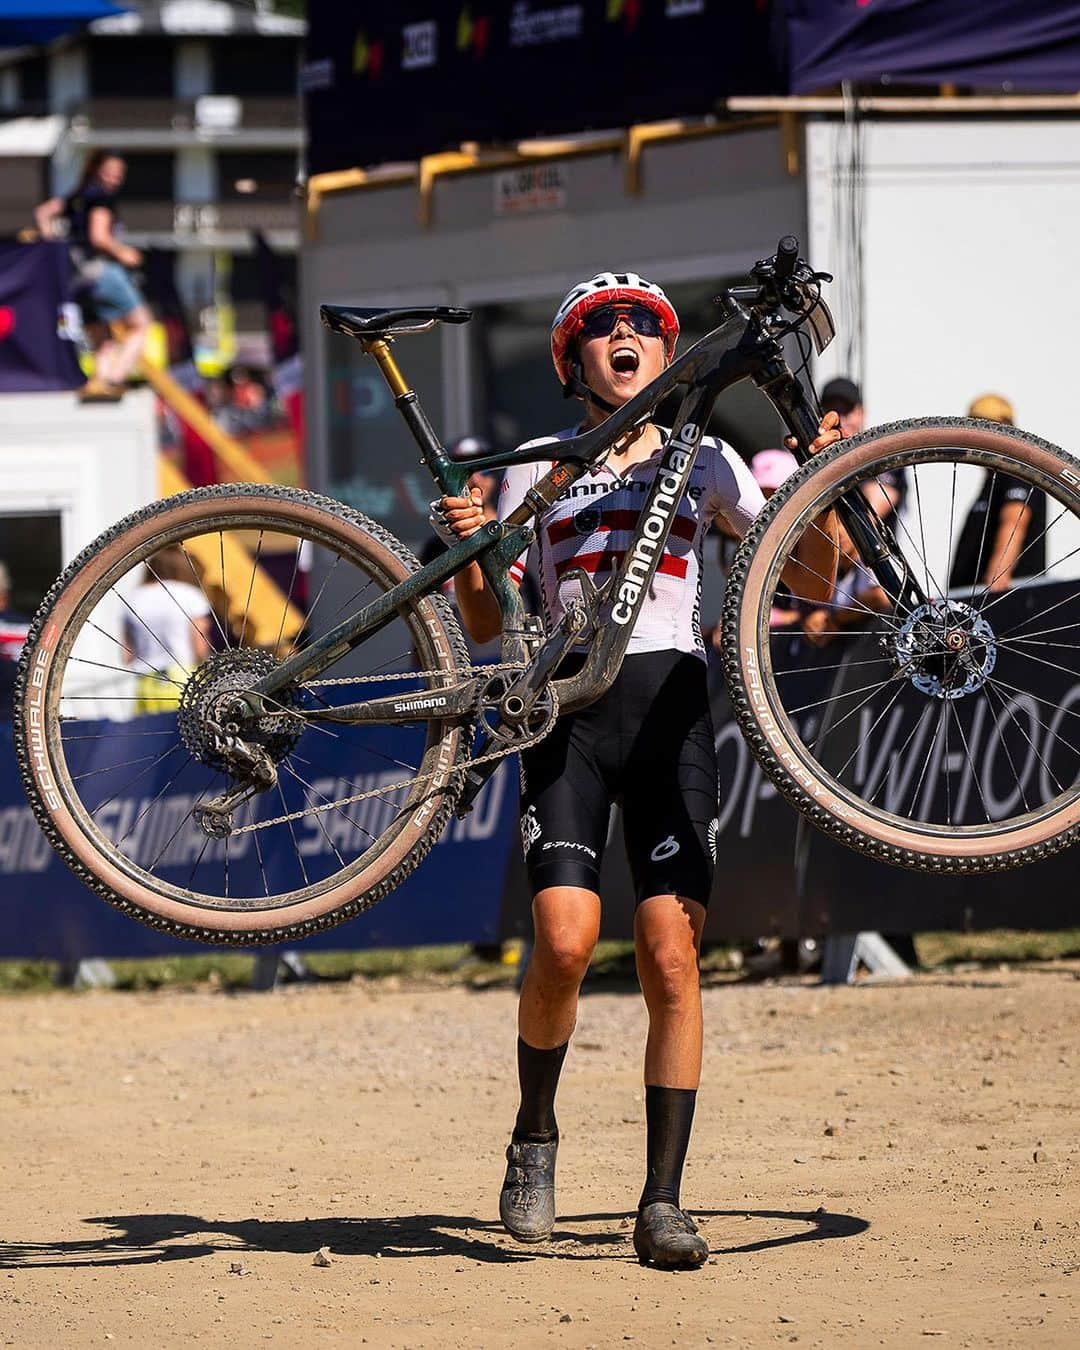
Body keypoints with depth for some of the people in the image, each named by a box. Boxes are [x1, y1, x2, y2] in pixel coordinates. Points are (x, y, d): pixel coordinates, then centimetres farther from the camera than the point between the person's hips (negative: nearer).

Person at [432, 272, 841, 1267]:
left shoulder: (703, 459, 14)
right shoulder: (537, 466, 12)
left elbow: (813, 571, 11)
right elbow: (486, 626, 10)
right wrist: (465, 549, -9)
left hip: (670, 707, 1)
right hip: (568, 707, -1)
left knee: (671, 960, -9)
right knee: (565, 941, -18)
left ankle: (663, 1201, -2)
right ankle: (535, 1136, 8)